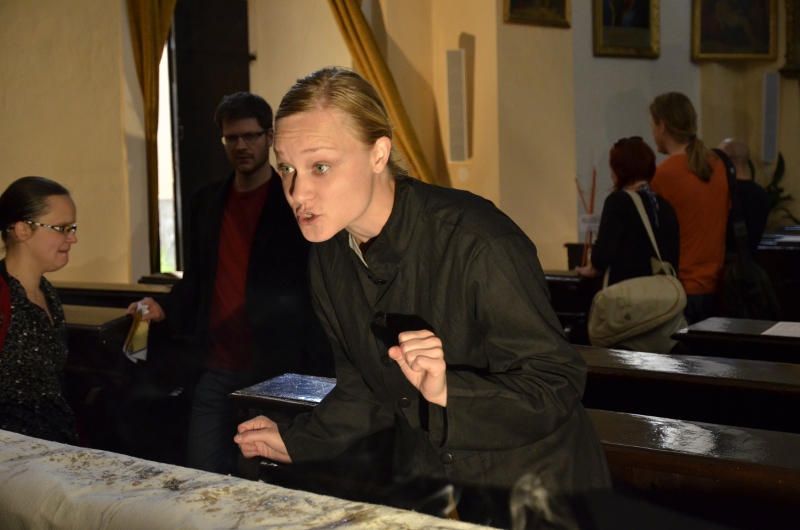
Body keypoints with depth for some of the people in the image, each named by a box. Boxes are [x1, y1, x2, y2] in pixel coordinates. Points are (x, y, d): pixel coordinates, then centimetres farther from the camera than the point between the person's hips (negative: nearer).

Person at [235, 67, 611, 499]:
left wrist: (449, 391, -37)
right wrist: (295, 442, 7)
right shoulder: (329, 257, -6)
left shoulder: (479, 244, -27)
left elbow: (557, 385, -24)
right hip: (423, 480, 6)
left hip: (533, 480, -5)